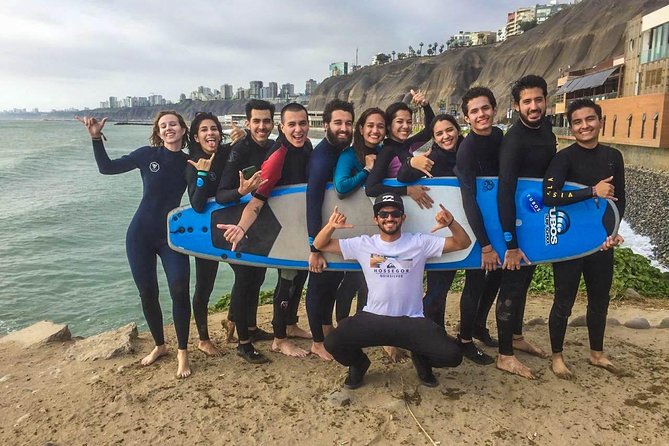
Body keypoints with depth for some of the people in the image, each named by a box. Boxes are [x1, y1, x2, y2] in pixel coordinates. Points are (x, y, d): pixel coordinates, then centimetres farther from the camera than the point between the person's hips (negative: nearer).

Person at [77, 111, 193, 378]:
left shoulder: (189, 163, 1)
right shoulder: (148, 154, -3)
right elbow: (107, 167, -1)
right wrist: (96, 137, -11)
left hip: (172, 235, 0)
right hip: (140, 234, 0)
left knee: (179, 290, -15)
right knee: (148, 293, 6)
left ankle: (182, 352, 1)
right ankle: (159, 346, 28)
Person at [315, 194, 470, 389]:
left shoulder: (419, 242, -2)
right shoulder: (363, 244, 0)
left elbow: (463, 243, 0)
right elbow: (320, 245, 3)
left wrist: (451, 223, -20)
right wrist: (330, 226, -18)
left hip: (412, 321, 0)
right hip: (373, 319, 1)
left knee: (452, 356, -20)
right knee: (332, 343, -22)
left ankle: (421, 359, 18)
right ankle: (358, 364, 15)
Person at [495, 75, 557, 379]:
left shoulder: (544, 127, 3)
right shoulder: (514, 139, -23)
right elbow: (505, 191, -28)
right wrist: (511, 243, -30)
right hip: (516, 221, -8)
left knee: (524, 281, 20)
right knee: (512, 285, 0)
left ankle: (517, 336, 37)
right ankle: (505, 355, 12)